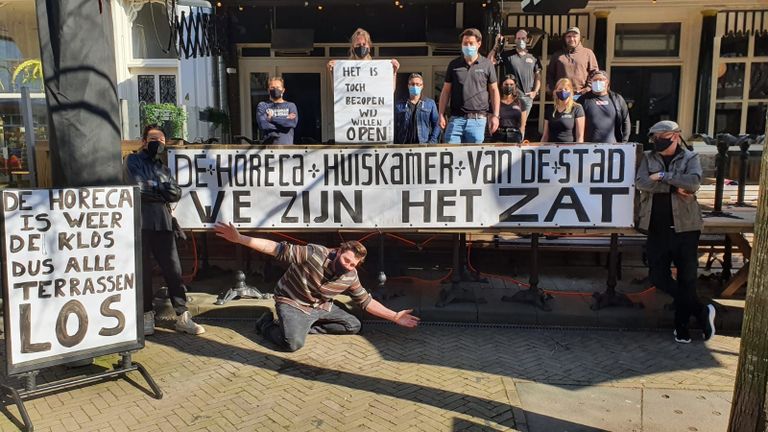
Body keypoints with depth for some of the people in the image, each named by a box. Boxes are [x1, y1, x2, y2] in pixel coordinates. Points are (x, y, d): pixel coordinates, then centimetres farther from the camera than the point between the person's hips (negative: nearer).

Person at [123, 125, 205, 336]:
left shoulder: (164, 168, 22)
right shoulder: (133, 161, 8)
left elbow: (176, 193, 6)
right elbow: (139, 188, -9)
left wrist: (152, 188, -5)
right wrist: (162, 190, 2)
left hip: (164, 225, 4)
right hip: (140, 225, -4)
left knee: (173, 269, -1)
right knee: (143, 272, 2)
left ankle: (182, 316, 3)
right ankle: (147, 316, 14)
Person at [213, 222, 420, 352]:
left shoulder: (350, 277, -9)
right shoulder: (314, 254, -27)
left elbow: (367, 301, 3)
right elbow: (279, 249, -30)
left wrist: (394, 317, -1)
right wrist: (239, 239, -38)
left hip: (320, 307, 7)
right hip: (292, 303, -7)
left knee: (354, 326, 5)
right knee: (293, 343, -32)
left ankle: (307, 326, 3)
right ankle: (267, 324, 0)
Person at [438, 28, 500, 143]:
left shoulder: (487, 65, 6)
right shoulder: (454, 64, 10)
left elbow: (494, 90, 7)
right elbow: (446, 91, 11)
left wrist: (495, 115, -1)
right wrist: (441, 115, 3)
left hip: (477, 119, -1)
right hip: (456, 118, 1)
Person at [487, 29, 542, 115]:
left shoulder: (533, 58, 10)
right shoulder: (508, 55, 2)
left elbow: (538, 76, 13)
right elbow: (490, 61, -8)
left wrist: (535, 91, 0)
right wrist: (496, 46, -16)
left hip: (528, 96, 3)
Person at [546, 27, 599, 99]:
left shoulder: (588, 53, 8)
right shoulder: (557, 55, 13)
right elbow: (550, 73, 15)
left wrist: (588, 88, -6)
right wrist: (553, 88, 0)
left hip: (581, 95, -1)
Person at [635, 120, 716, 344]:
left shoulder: (690, 158, 2)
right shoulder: (648, 157, 8)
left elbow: (693, 182, -17)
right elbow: (640, 182, -10)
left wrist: (663, 177, -15)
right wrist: (675, 186, -13)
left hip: (684, 227, -2)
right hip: (657, 228, 3)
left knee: (687, 278, 5)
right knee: (658, 277, 2)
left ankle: (681, 325, 21)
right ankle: (702, 311, 19)